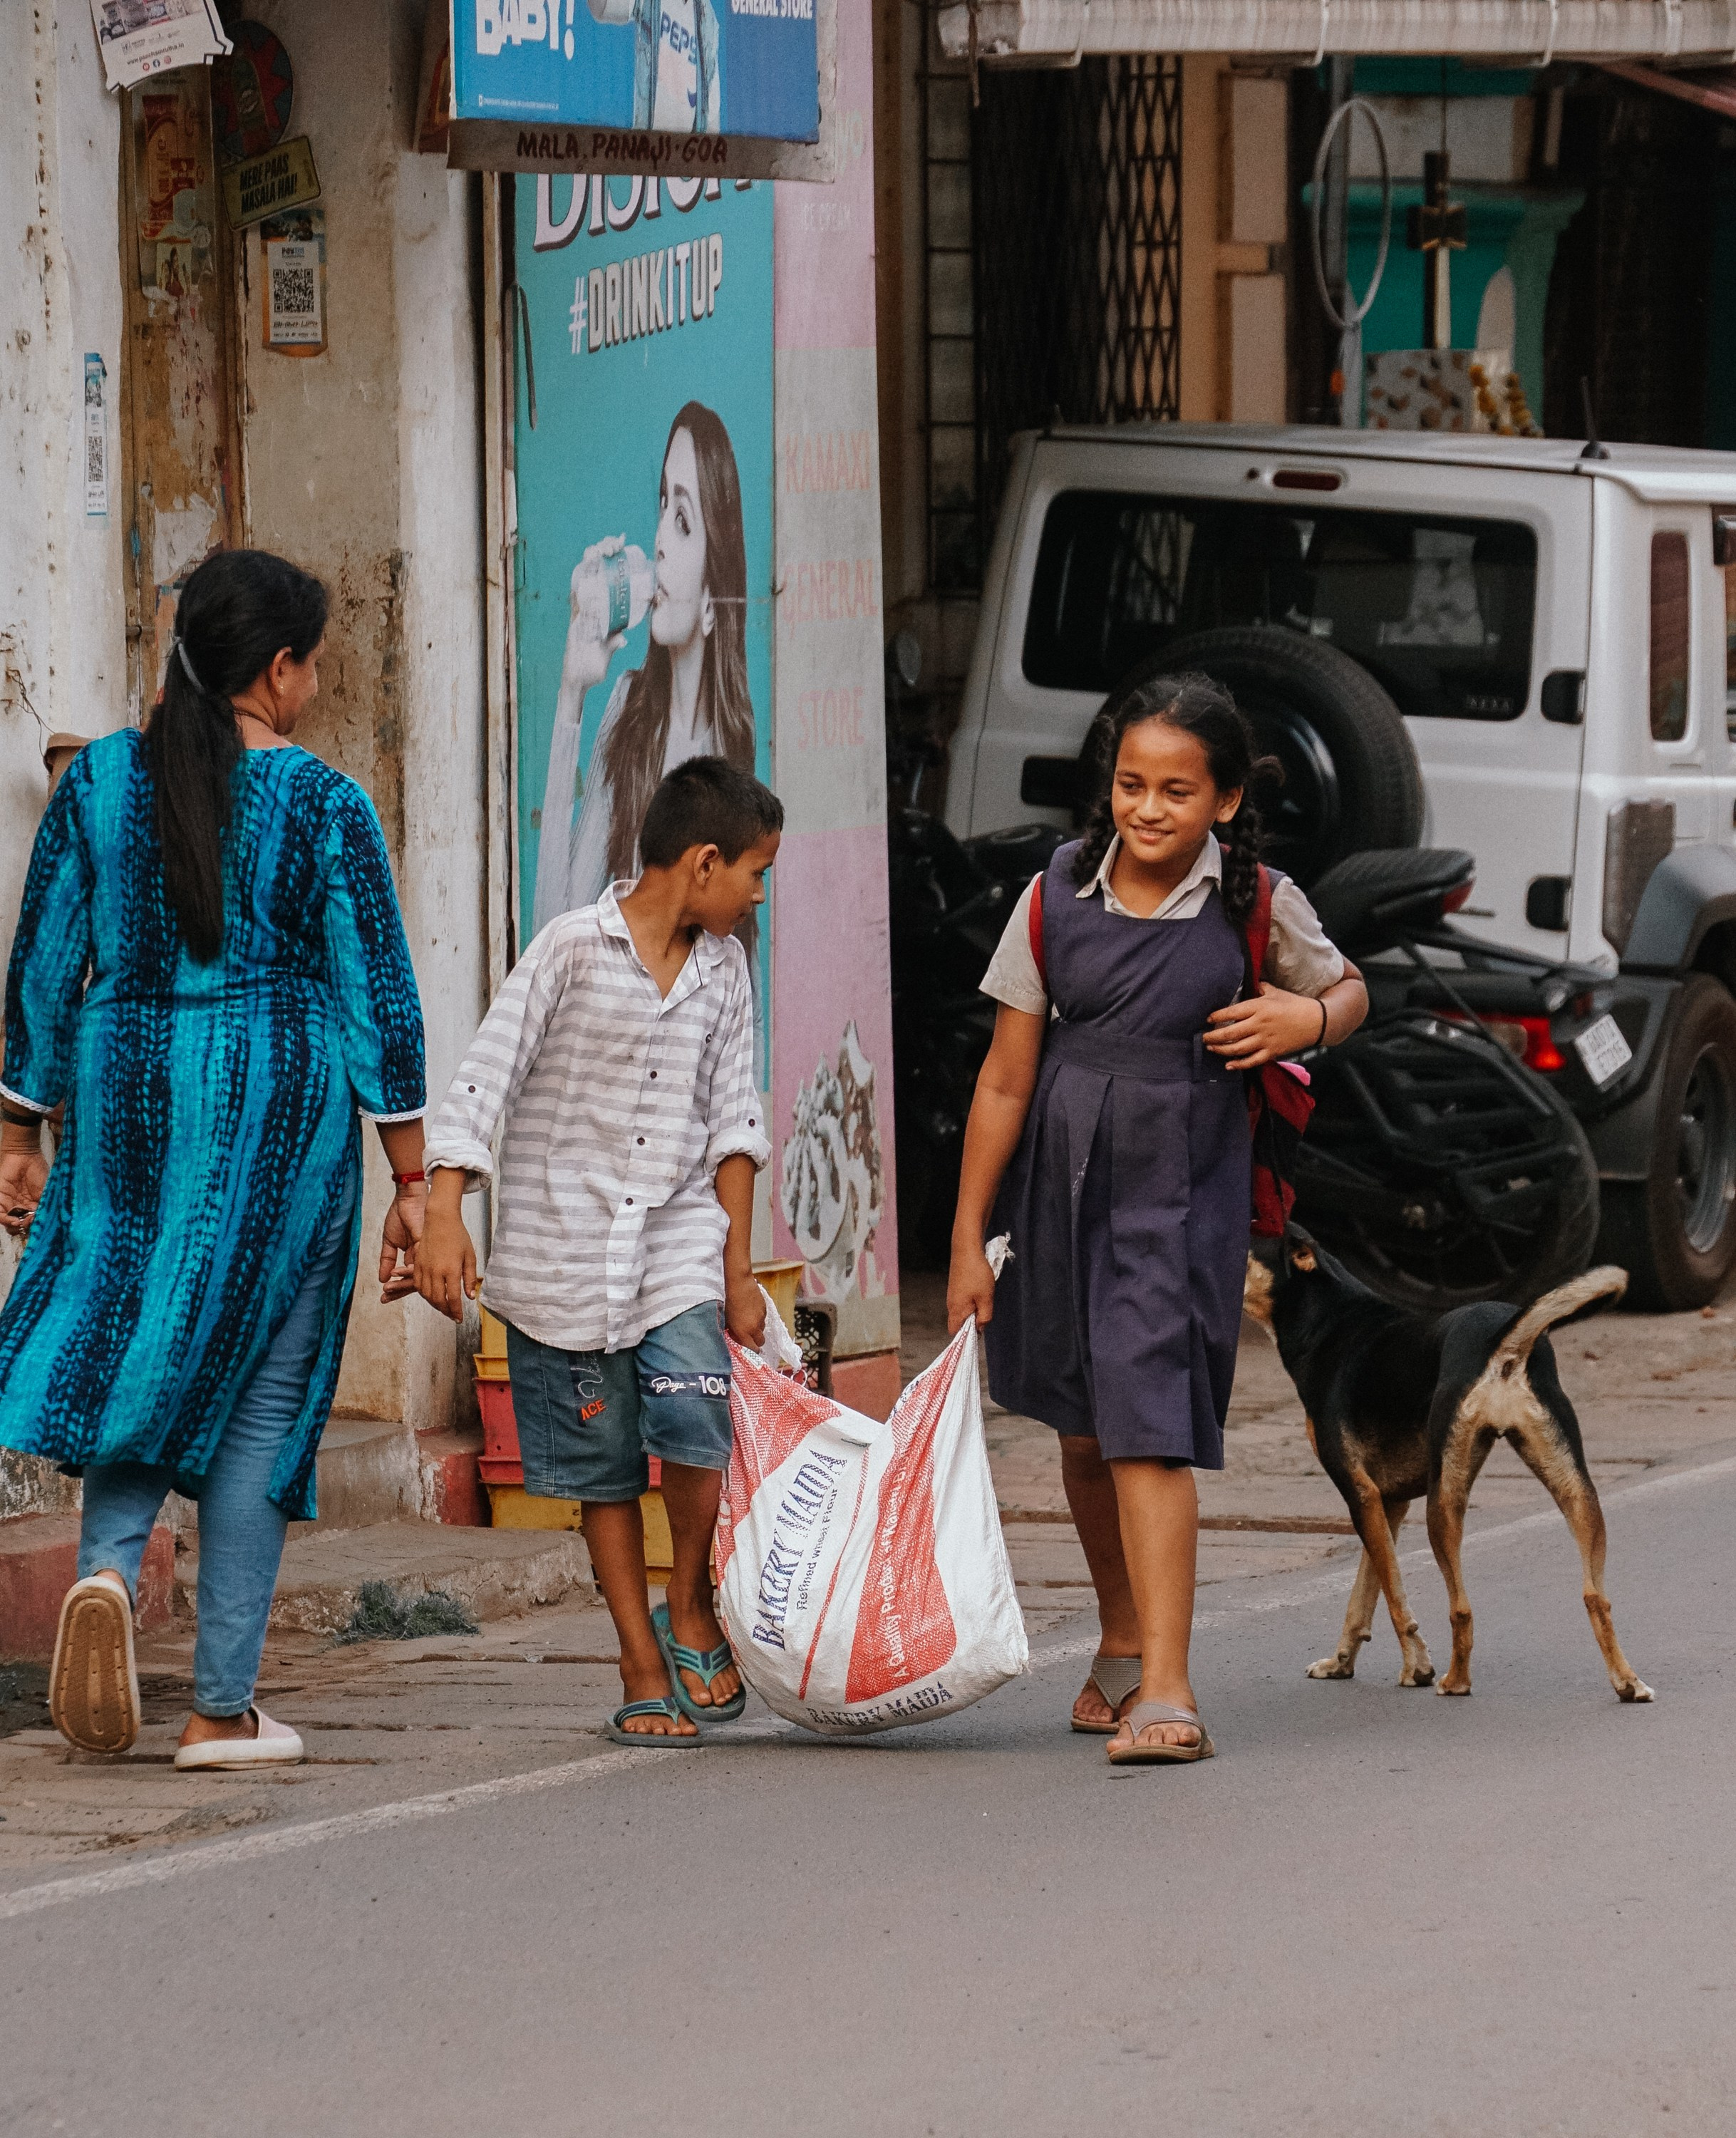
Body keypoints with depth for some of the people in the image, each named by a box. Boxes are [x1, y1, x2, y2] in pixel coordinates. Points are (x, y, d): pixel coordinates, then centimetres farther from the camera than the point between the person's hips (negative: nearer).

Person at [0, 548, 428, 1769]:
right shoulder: (322, 806, -8)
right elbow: (379, 997, -6)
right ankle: (224, 1708, 4)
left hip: (131, 1101, 3)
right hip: (280, 1112, -3)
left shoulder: (101, 782, 1)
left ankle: (110, 1567, -14)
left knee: (135, 1353, 16)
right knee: (260, 1390, 5)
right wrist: (411, 1180, 1)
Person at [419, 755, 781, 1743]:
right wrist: (444, 1215, -20)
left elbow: (732, 1121, 12)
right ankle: (645, 1676, 11)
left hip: (678, 1235, 3)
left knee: (694, 1420, -19)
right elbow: (486, 1077, -10)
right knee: (605, 1467, 3)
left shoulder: (724, 968, 7)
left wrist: (739, 1271, 10)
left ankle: (690, 1614, 4)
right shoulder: (575, 948, -8)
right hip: (564, 1244, -3)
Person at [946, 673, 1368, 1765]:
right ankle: (1122, 1644, 38)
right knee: (1083, 1429, 16)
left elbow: (1350, 990, 15)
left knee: (1149, 1426, -16)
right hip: (1061, 1181, 3)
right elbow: (1006, 1080, 3)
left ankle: (1166, 1690, -20)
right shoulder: (1058, 897, -1)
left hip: (1182, 1192, -3)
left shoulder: (1258, 906, -4)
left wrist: (1309, 1017, -10)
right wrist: (969, 1238, 4)